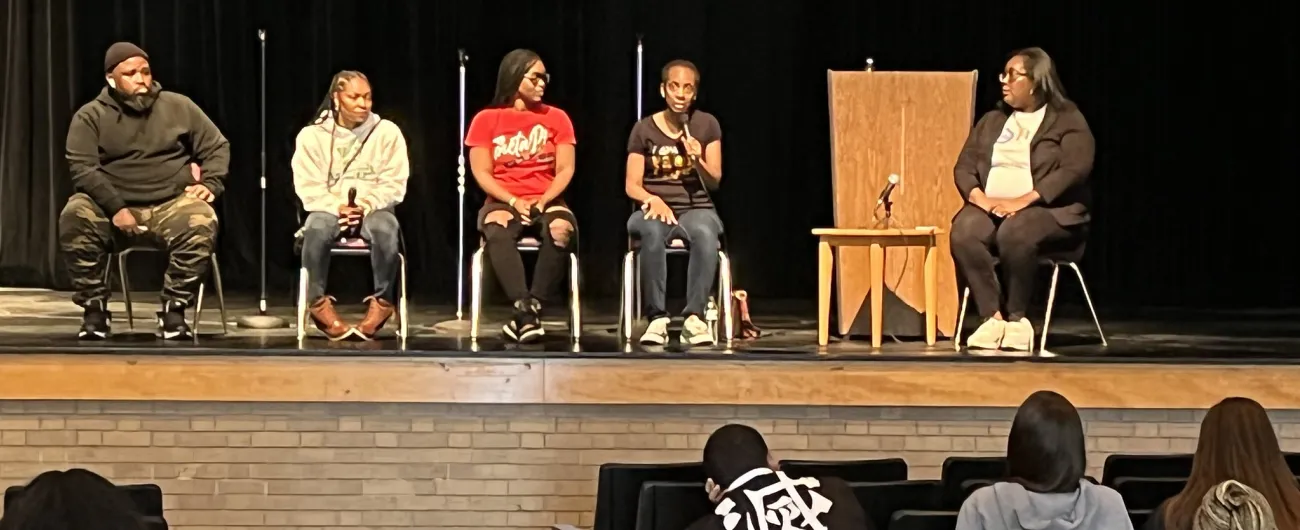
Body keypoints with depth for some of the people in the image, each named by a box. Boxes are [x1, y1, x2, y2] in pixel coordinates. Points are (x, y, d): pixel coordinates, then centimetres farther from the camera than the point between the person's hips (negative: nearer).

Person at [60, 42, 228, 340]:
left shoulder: (179, 107, 10)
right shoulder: (90, 116, 3)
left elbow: (217, 147, 15)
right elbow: (81, 168, -8)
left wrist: (210, 183, -6)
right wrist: (115, 208, -21)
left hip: (172, 203, 1)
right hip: (111, 206, -1)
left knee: (202, 224, -32)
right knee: (74, 218, -32)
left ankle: (173, 311, -18)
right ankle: (95, 310, -17)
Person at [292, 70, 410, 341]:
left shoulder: (387, 132, 4)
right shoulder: (312, 135, 4)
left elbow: (394, 184, -1)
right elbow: (308, 187, -2)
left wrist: (367, 205, -18)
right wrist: (336, 207, -20)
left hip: (373, 208, 0)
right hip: (330, 208, 0)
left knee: (386, 229, -37)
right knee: (316, 229, -37)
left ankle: (382, 301, -20)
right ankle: (319, 302, -24)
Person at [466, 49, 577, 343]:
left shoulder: (556, 118, 10)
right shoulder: (486, 119, 6)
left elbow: (565, 170, 3)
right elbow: (482, 173, 0)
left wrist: (543, 201, -14)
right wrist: (513, 201, -15)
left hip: (547, 201, 1)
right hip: (503, 201, -1)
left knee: (561, 229, -36)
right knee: (496, 230, -38)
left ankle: (531, 311, -33)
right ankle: (525, 309, -43)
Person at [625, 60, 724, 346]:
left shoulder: (707, 125, 6)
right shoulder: (644, 129, 4)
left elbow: (714, 182, 6)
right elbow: (632, 185, 3)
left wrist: (699, 161, -15)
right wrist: (652, 199, -19)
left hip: (696, 208, 1)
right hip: (655, 207, 0)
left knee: (706, 234, -38)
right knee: (652, 231, -39)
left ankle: (694, 316, -35)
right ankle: (657, 318, -34)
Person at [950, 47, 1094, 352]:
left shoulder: (1067, 120, 2)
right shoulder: (992, 121, 19)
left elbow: (1075, 169, -13)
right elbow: (964, 166, 12)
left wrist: (1023, 200, -24)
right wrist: (979, 197, -12)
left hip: (1048, 210, -5)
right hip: (991, 206, 5)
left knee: (1015, 232, -39)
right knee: (963, 232, -31)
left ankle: (1016, 318, -22)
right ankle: (992, 317, -27)